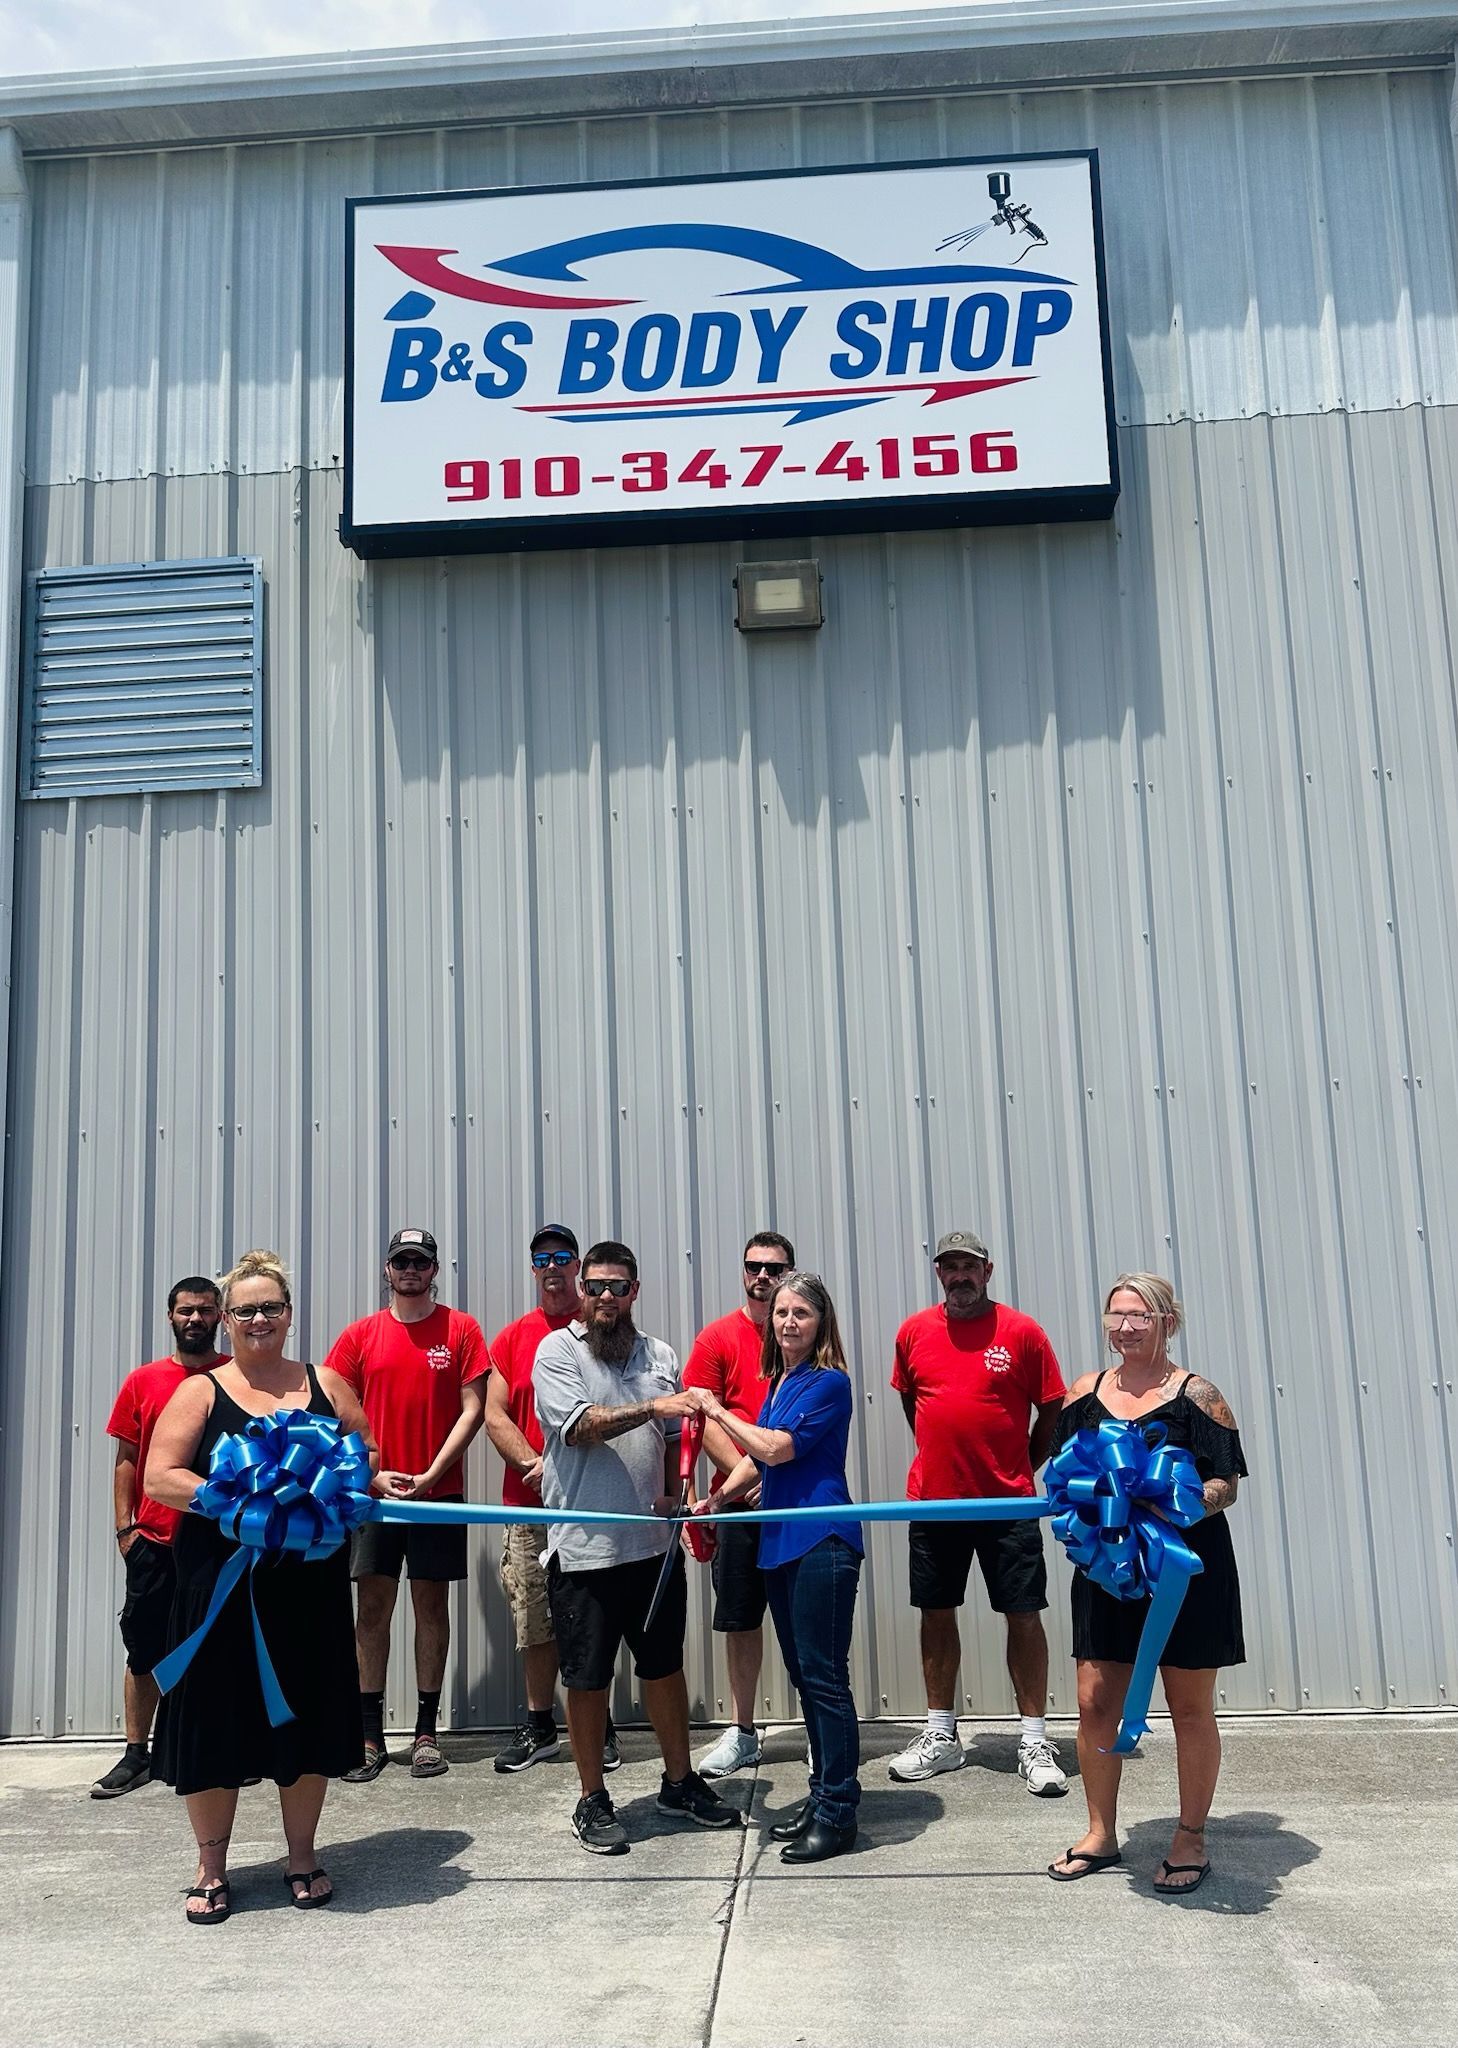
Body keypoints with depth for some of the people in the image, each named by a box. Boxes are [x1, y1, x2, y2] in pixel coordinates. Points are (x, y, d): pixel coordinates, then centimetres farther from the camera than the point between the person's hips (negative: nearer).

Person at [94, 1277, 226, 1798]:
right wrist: (125, 1527, 0)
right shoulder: (143, 1381, 5)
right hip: (155, 1541, 1)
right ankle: (136, 1754, 19)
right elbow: (127, 1459, 7)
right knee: (144, 1648, 7)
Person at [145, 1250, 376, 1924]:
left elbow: (368, 1457, 12)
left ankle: (301, 1855, 27)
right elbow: (160, 1477, -7)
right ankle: (212, 1868, 24)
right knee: (215, 1717, 5)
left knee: (308, 1715, 8)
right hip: (221, 1582, -2)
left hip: (310, 1581, 2)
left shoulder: (325, 1385, 7)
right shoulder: (201, 1391, 1)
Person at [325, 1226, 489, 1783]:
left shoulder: (461, 1328, 1)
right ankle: (370, 1734, 11)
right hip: (375, 1490, 1)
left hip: (439, 1490, -1)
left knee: (432, 1605, 5)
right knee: (373, 1606, 3)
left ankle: (427, 1731, 14)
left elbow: (472, 1409, -3)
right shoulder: (361, 1335, 6)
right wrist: (373, 1475, -6)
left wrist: (431, 1475, -10)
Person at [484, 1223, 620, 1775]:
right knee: (534, 1620, 8)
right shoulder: (512, 1337, 10)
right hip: (529, 1504, 3)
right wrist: (534, 1464, -10)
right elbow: (494, 1414, 5)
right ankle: (540, 1726, 21)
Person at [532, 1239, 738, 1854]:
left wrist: (677, 1499, 1)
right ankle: (593, 1800, 21)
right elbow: (580, 1427, -18)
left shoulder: (659, 1356, 10)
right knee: (587, 1677, 6)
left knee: (665, 1665, 16)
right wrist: (651, 1407, -27)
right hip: (585, 1547, -4)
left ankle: (680, 1782, 31)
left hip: (654, 1543, 5)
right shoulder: (557, 1351, -5)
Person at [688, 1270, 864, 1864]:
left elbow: (779, 1446, -17)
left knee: (824, 1676, -4)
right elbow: (757, 1459, 22)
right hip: (779, 1542, 9)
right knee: (803, 1675, 15)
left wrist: (720, 1413, -6)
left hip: (822, 1542, -9)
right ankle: (822, 1794, 27)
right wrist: (714, 1501, 11)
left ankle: (838, 1813, 5)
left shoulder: (829, 1382, -10)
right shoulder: (778, 1381, 15)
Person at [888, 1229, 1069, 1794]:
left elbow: (1051, 1409, 1)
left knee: (1023, 1615, 2)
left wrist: (1021, 1469, 3)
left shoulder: (1021, 1331, -6)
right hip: (933, 1500, 3)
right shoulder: (914, 1332, 3)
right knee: (936, 1613, 11)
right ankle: (940, 1736, 24)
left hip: (1008, 1503, -3)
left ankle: (1035, 1742, 14)